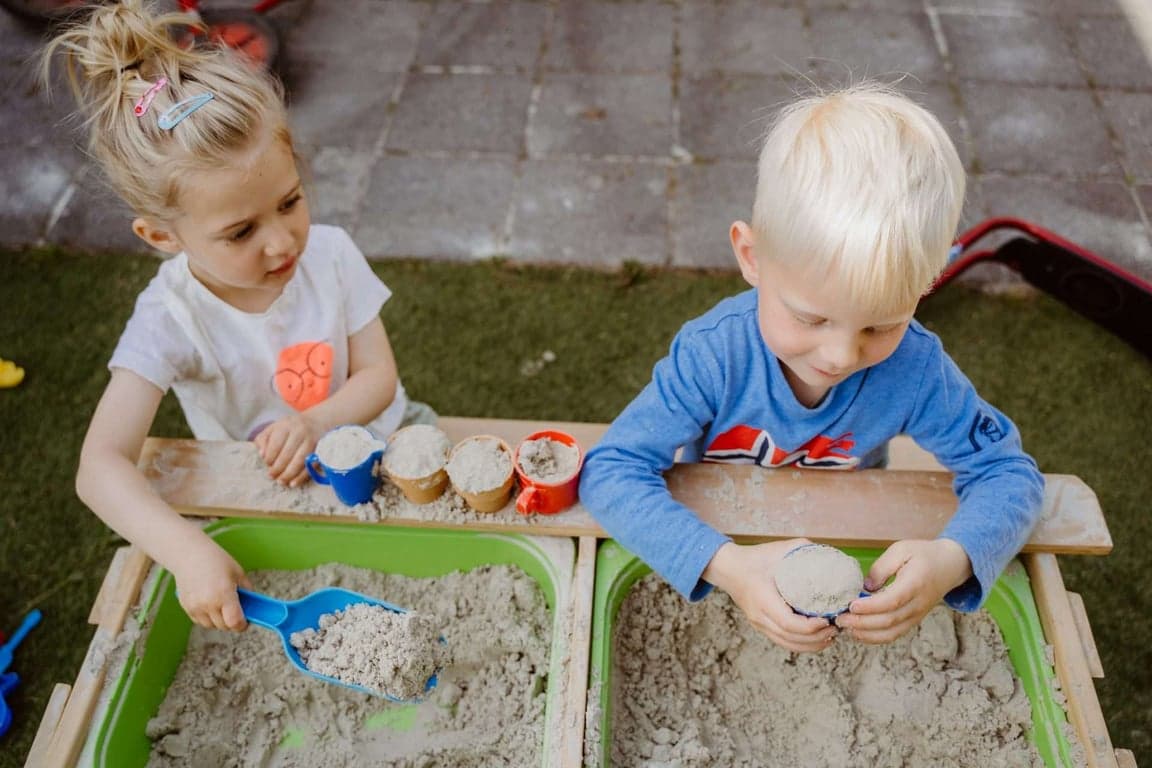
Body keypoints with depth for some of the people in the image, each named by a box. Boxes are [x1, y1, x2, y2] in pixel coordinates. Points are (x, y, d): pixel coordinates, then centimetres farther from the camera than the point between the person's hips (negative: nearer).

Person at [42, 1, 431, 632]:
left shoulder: (330, 254, -15)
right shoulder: (173, 318, -24)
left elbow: (379, 377, -9)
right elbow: (99, 466, -31)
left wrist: (316, 422, -31)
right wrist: (189, 551, -48)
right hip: (267, 506, -3)